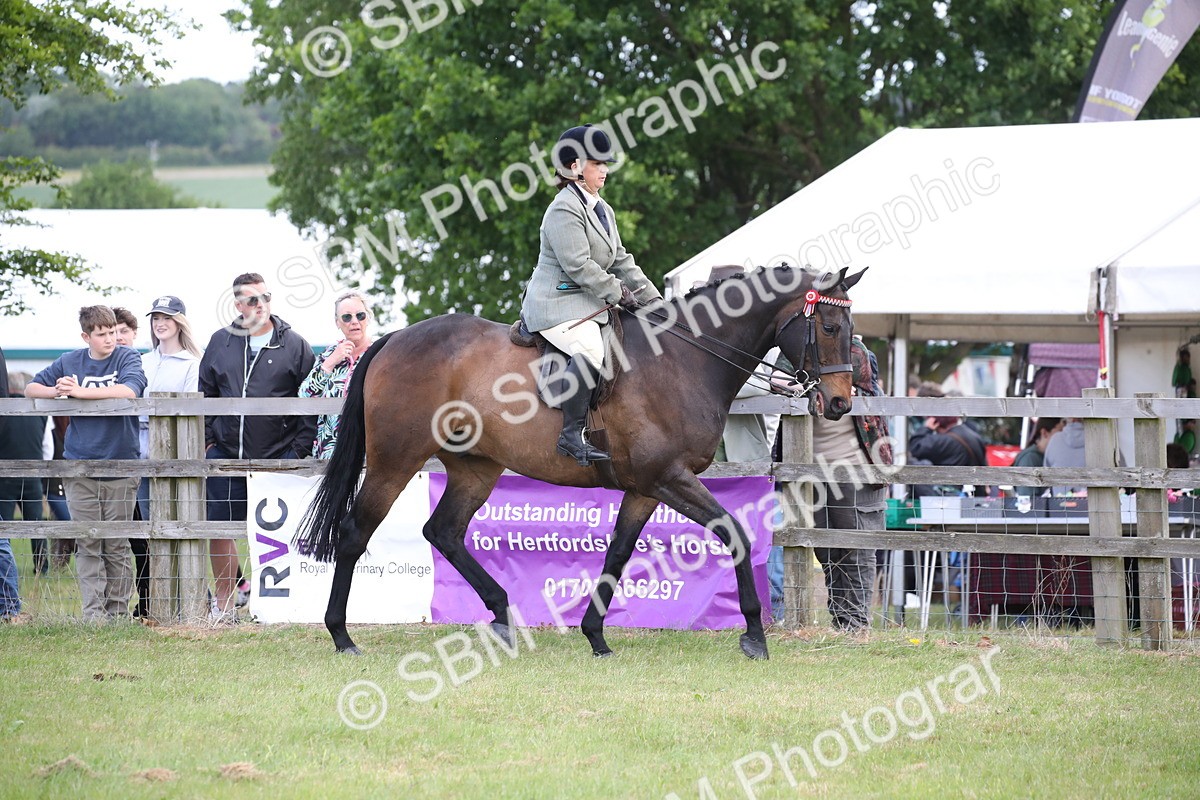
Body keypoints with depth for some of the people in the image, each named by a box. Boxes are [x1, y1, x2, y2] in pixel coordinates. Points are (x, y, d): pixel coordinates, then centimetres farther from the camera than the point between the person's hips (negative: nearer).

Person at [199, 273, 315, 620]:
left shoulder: (294, 344, 0)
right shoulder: (221, 343, 9)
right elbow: (205, 395, 16)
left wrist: (299, 449, -6)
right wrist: (206, 439, 7)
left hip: (278, 457, -3)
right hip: (226, 454, 3)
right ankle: (225, 605, 13)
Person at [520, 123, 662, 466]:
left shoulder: (601, 209, 17)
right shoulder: (565, 210, -14)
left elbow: (621, 260, 20)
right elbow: (578, 266, -21)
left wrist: (651, 296, 10)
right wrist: (619, 295, -17)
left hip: (590, 305, 11)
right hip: (557, 305, -11)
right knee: (590, 349, -33)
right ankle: (572, 434, -31)